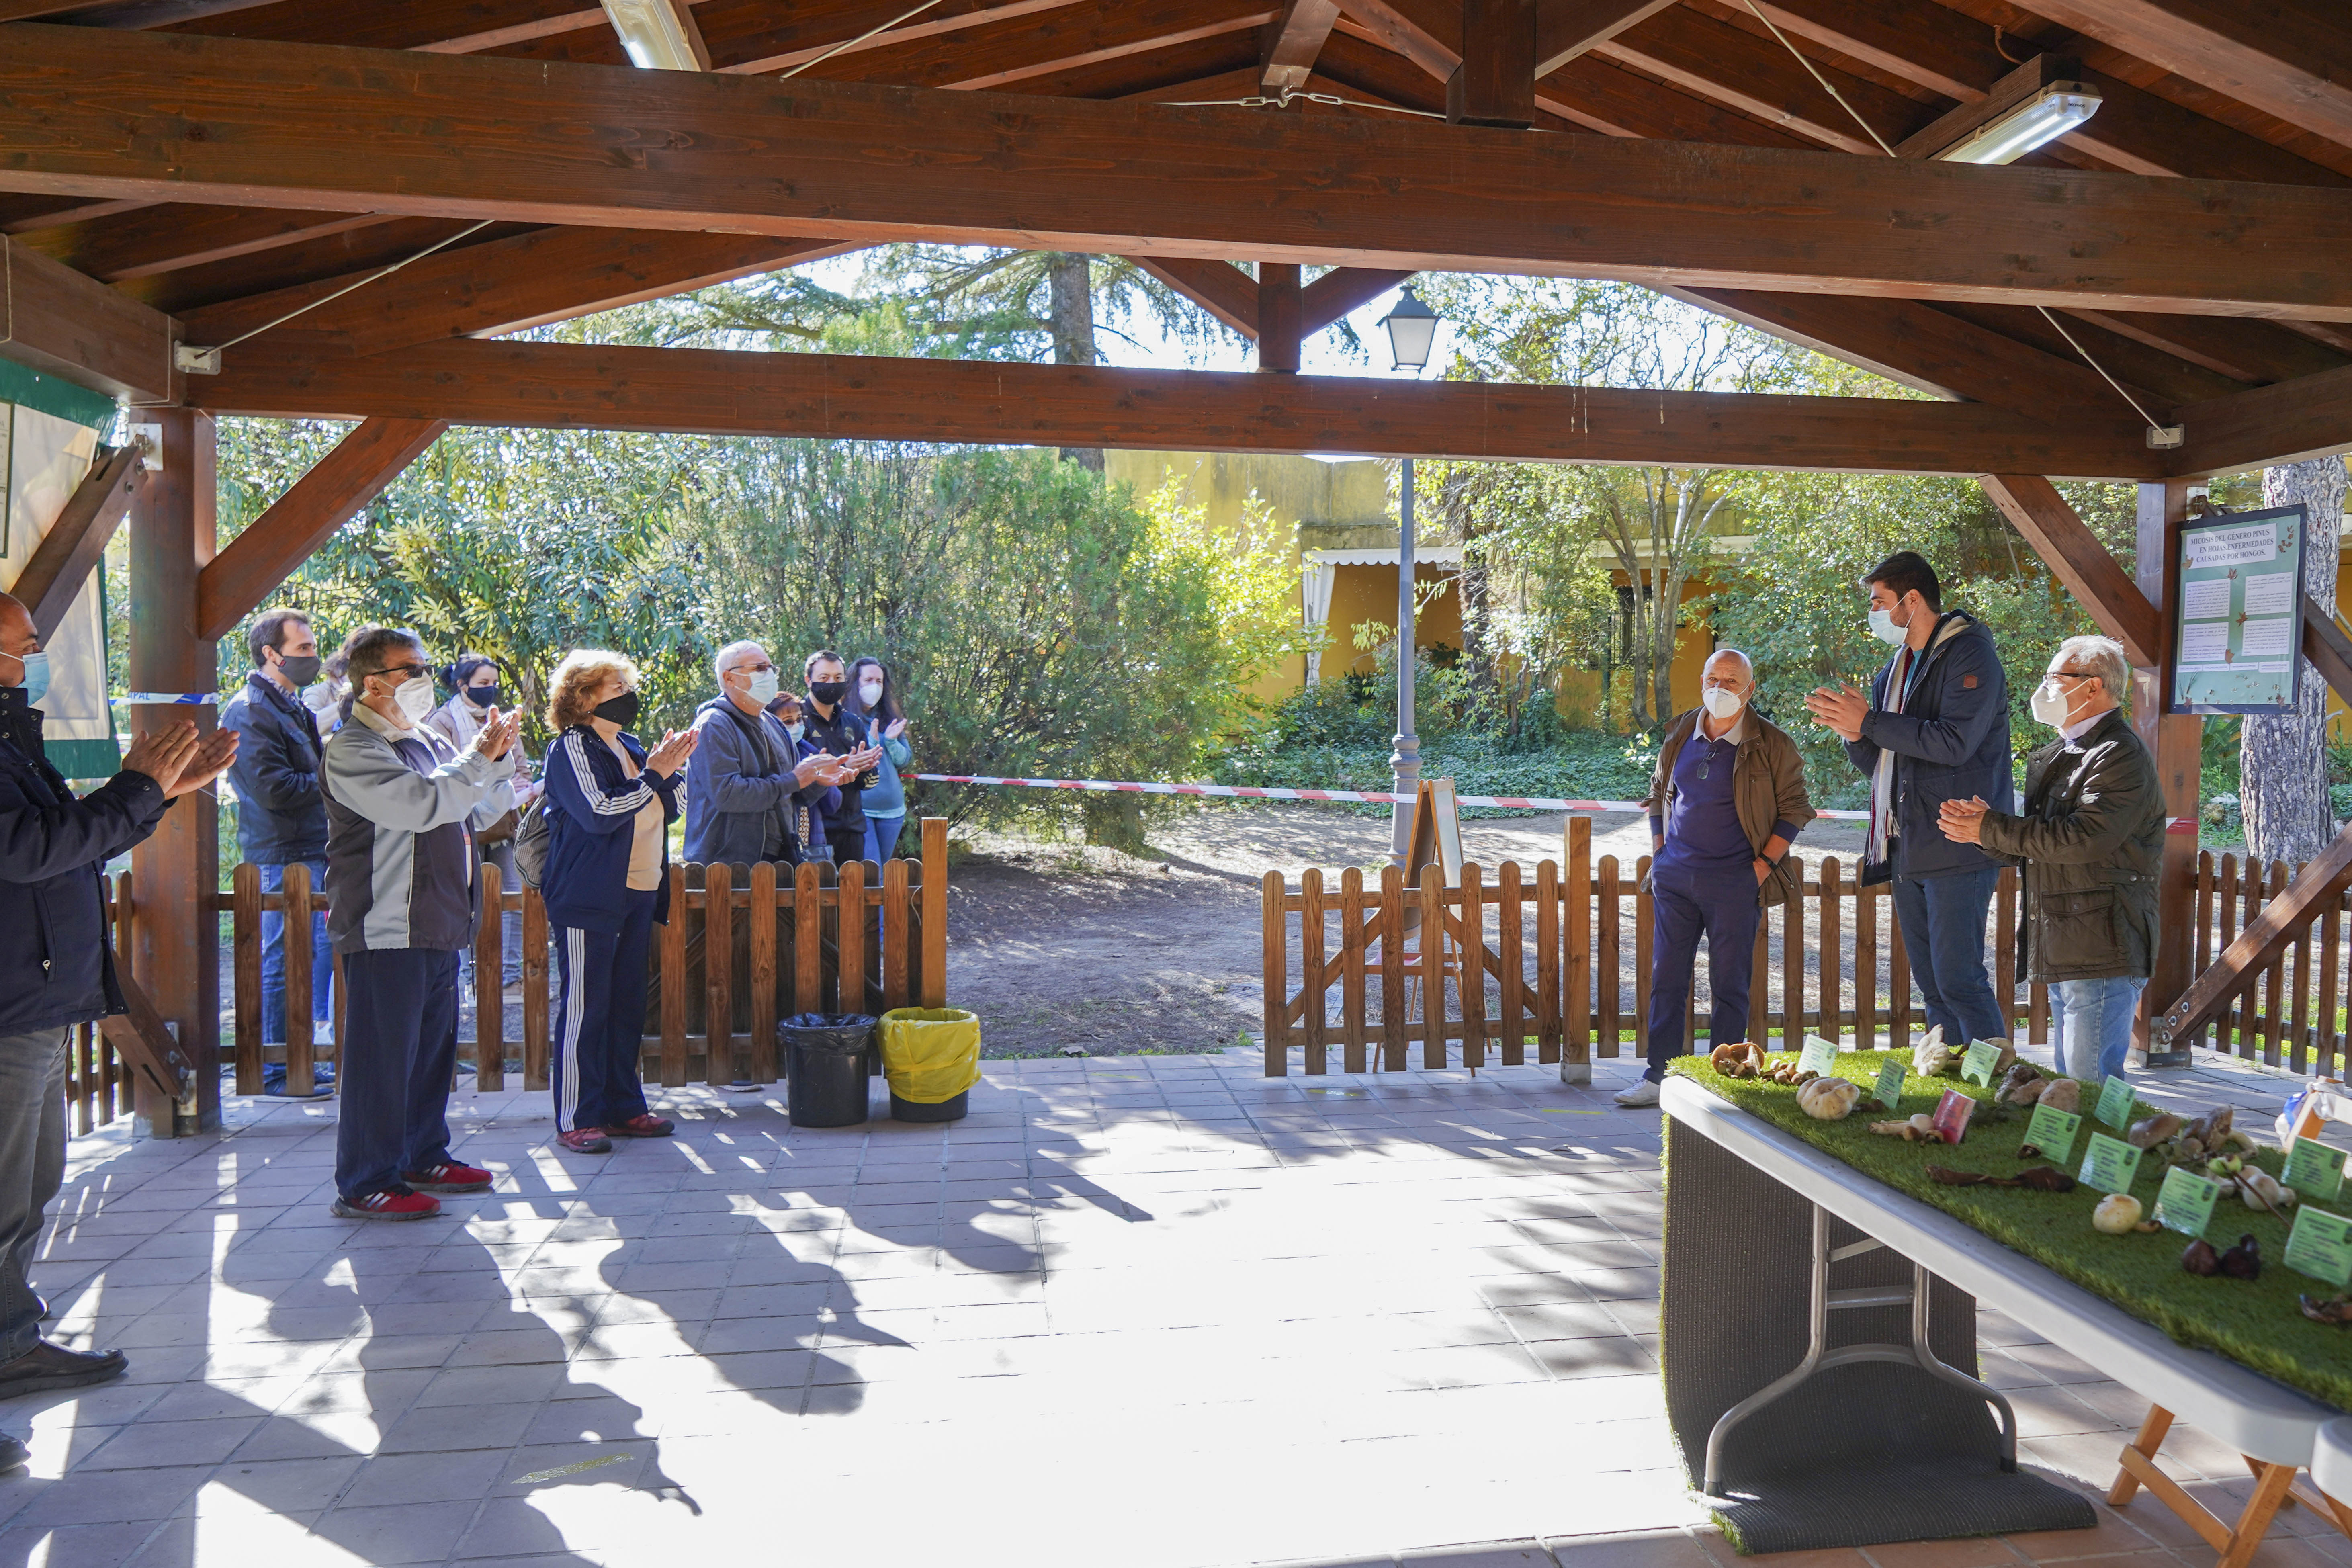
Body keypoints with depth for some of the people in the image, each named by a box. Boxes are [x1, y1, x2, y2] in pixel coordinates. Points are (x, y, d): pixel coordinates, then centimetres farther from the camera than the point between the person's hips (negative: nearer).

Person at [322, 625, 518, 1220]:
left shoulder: (428, 742, 17)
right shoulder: (354, 748, -11)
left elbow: (483, 812, 18)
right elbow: (419, 803, -25)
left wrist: (500, 757, 2)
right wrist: (480, 755, -18)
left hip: (437, 926, 9)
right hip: (385, 930, -9)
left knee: (433, 1046, 16)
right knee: (382, 1055, -4)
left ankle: (424, 1158, 28)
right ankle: (365, 1184, 4)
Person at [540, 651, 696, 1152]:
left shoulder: (629, 747, 16)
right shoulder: (571, 748, -8)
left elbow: (664, 811, 19)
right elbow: (600, 813, -20)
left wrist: (671, 768, 3)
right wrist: (654, 774, -15)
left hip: (637, 894, 8)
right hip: (588, 900, -8)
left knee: (627, 1006, 12)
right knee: (584, 1009, -3)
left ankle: (623, 1108, 20)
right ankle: (576, 1120, 3)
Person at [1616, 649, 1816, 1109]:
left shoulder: (1772, 744, -3)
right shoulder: (1680, 734, 8)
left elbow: (1793, 809, 0)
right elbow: (1658, 793, 20)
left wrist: (1763, 865, -8)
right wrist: (1659, 852, 11)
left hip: (1735, 882, -4)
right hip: (1674, 877, 4)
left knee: (1729, 984, 3)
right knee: (1666, 979, 6)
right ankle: (1659, 1076, 13)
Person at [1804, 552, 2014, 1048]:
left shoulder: (1970, 655, -7)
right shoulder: (1896, 669, 19)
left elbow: (1954, 742, -21)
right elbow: (1878, 764, 20)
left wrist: (1870, 722, -16)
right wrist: (1854, 733, -1)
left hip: (1957, 846, -9)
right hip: (1907, 852, 9)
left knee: (1958, 979, -10)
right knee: (1932, 986, 12)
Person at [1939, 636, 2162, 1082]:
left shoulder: (2121, 756, -12)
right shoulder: (2058, 757, 20)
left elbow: (2082, 839, -24)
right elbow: (2035, 845, 20)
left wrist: (1991, 829, -16)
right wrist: (1985, 831, -1)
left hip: (2104, 955, -10)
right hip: (2065, 953, 10)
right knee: (2070, 1089, 14)